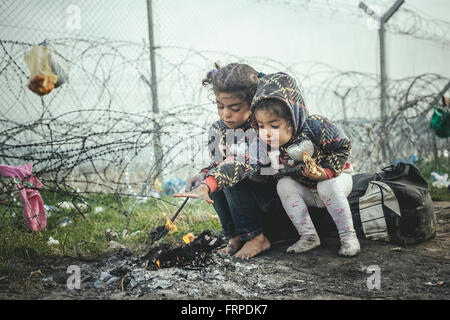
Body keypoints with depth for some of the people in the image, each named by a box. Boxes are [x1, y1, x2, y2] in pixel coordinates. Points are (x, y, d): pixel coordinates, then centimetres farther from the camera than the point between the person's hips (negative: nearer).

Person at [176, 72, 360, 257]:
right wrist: (206, 186, -52)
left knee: (328, 187, -32)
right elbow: (238, 165, -38)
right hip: (306, 192, 3)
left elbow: (343, 147, -14)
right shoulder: (264, 148, -25)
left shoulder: (315, 127, -30)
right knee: (284, 185, -23)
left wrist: (326, 172, -29)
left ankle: (348, 235, -14)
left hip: (336, 176, -2)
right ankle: (308, 236, -11)